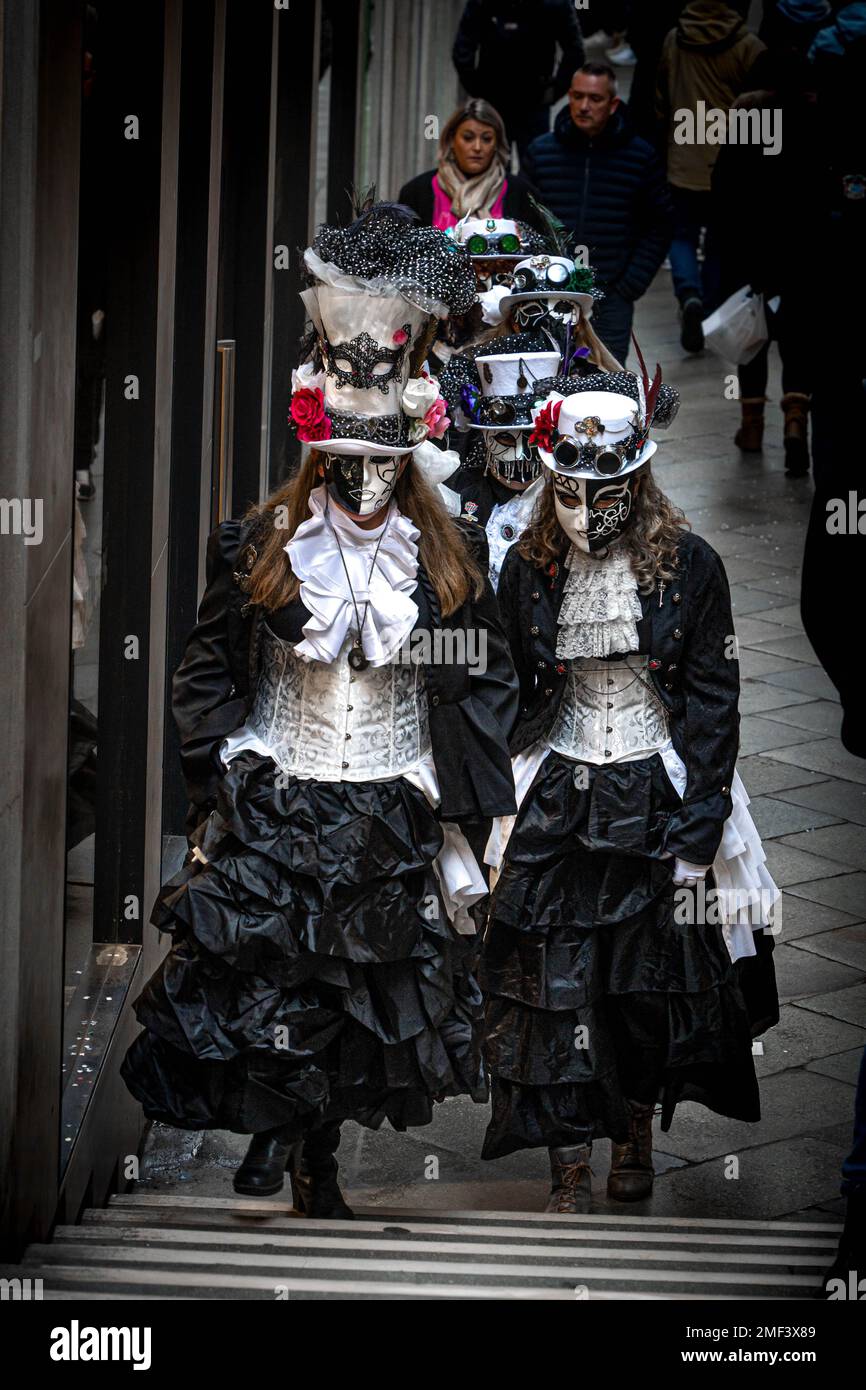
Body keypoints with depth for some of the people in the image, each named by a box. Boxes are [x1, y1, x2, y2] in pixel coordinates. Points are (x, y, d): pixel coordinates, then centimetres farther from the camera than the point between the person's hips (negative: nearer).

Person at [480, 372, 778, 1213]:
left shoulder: (688, 566, -7)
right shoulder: (528, 569, 0)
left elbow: (712, 702, -5)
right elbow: (508, 700, 8)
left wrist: (697, 834, -10)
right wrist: (496, 811, 2)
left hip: (659, 796, -1)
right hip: (558, 798, 1)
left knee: (654, 977, 8)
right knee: (556, 987, -4)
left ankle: (637, 1129, 32)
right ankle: (568, 1178, 2)